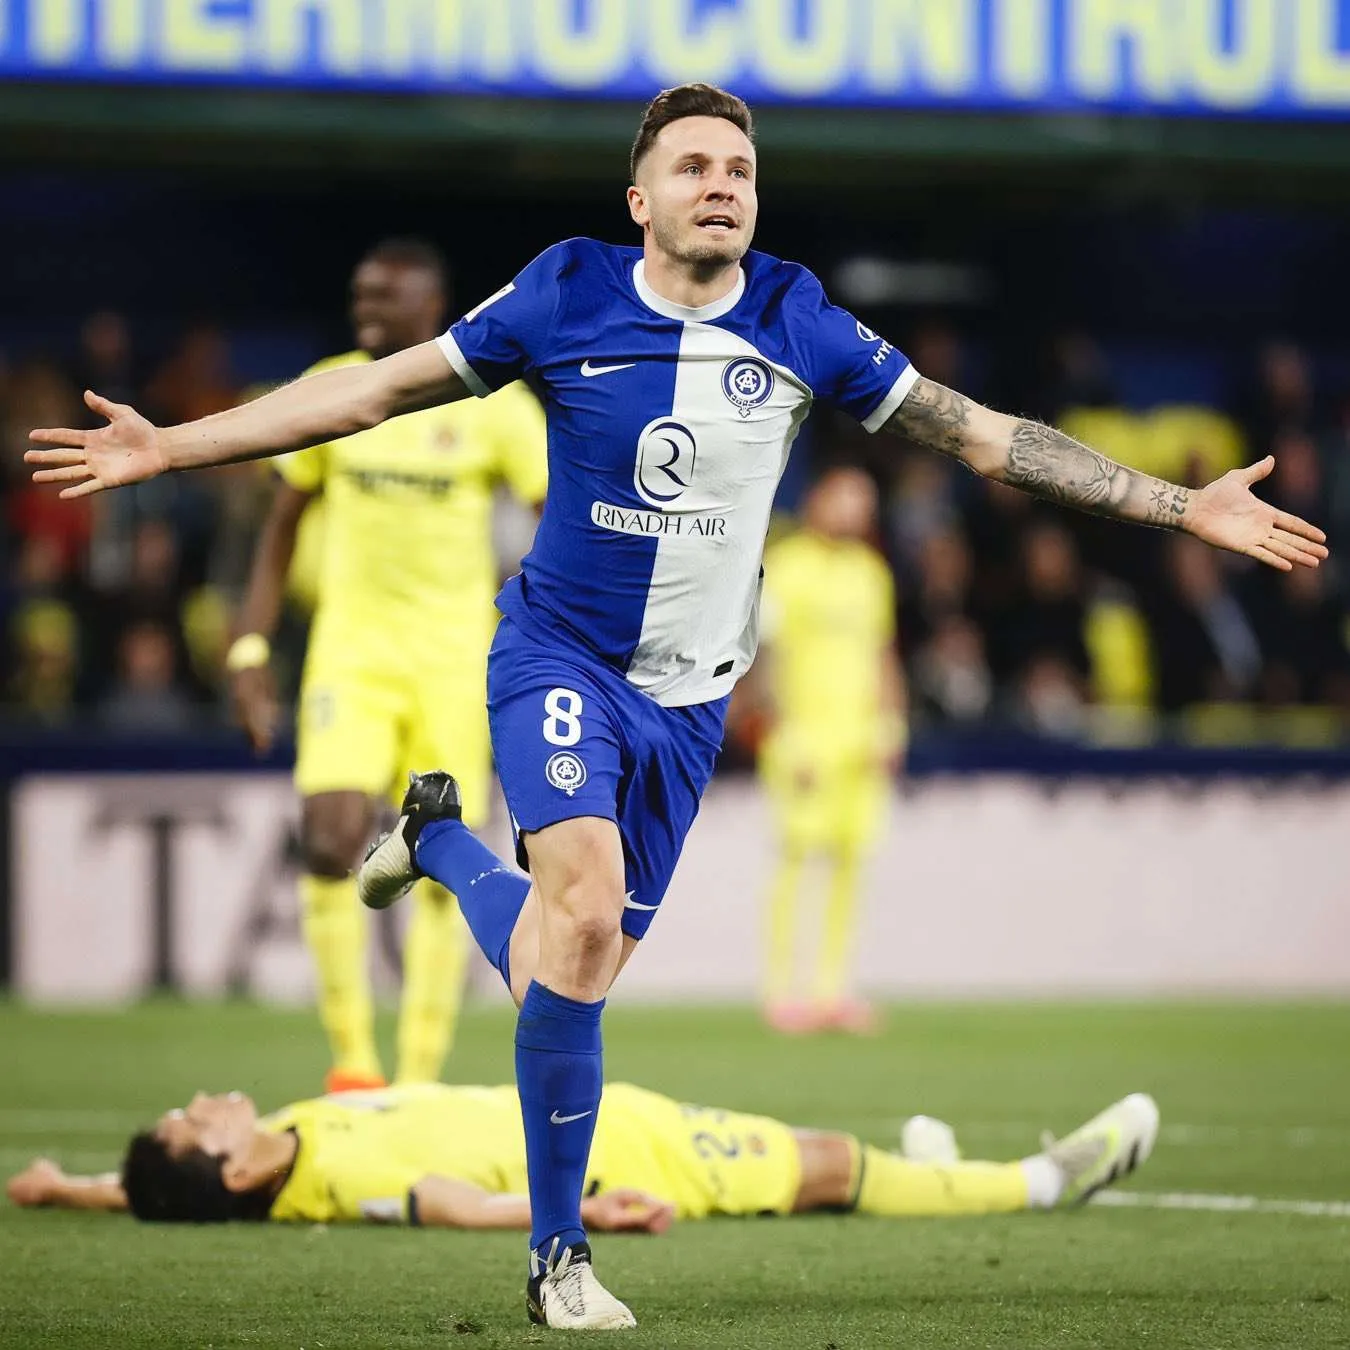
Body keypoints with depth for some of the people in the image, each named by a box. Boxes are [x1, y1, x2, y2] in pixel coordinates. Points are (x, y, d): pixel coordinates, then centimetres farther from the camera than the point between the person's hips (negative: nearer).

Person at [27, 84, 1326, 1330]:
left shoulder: (799, 326, -5)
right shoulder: (564, 300, -9)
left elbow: (982, 435, 0)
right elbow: (376, 387, -3)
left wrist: (1186, 506, -3)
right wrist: (172, 446, -8)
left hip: (688, 695, 3)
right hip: (561, 654, -3)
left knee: (584, 961, 7)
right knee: (585, 912, -25)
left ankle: (438, 835, 41)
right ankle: (558, 1255, -15)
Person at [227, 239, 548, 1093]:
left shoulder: (495, 405, -4)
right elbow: (284, 525, 13)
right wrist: (251, 648, 7)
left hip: (454, 660, -1)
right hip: (351, 647, 1)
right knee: (332, 840, -18)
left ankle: (421, 1078, 7)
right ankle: (351, 1057, -6)